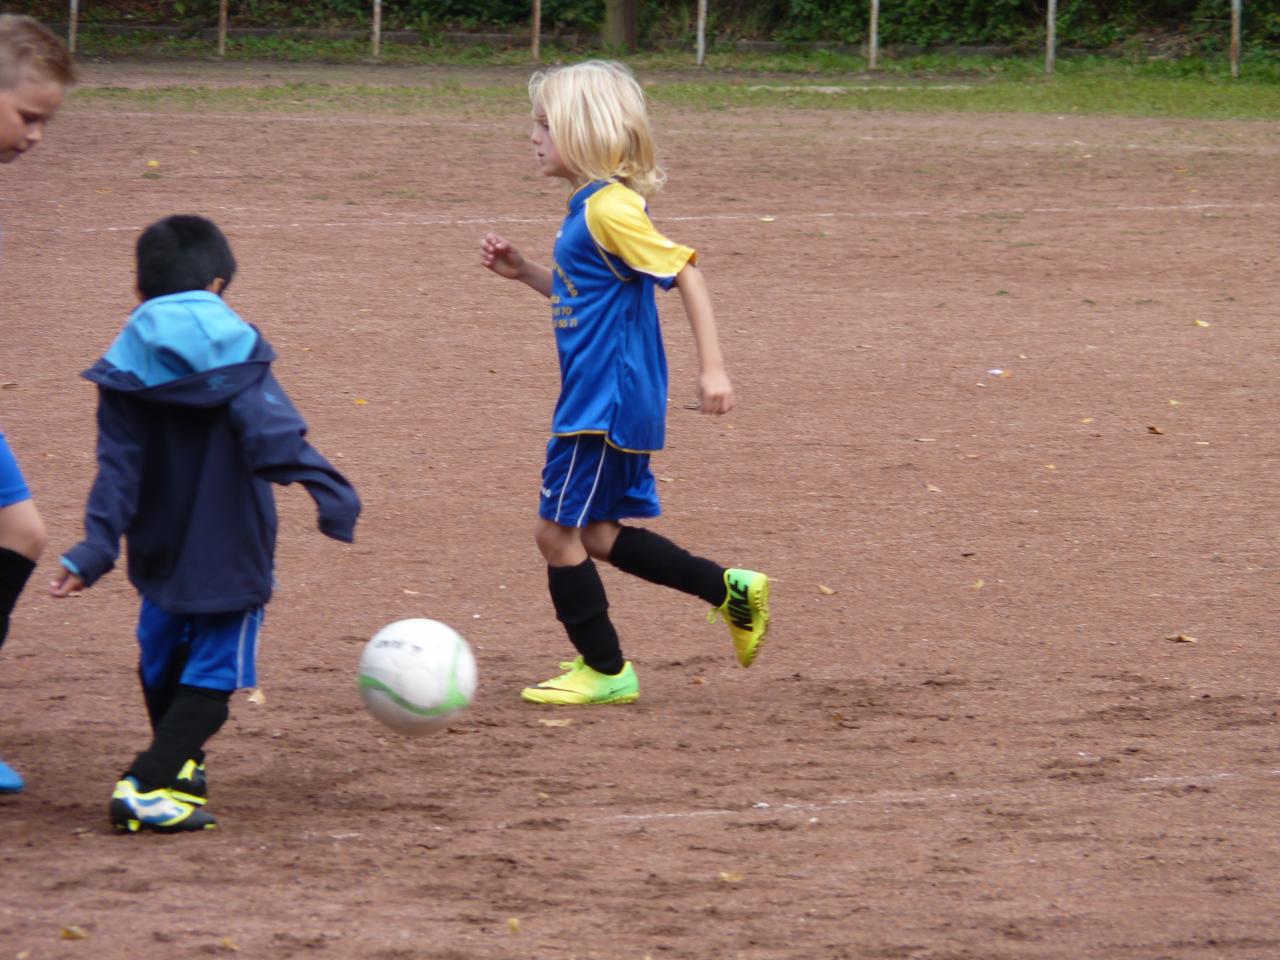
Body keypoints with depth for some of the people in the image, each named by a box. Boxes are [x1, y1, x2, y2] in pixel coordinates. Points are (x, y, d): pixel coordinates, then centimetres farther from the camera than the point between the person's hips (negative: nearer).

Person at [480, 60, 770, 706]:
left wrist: (712, 369, -26)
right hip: (599, 400, 10)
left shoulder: (611, 209, -18)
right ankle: (731, 590, 20)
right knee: (596, 534, 15)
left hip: (606, 403, -10)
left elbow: (685, 273, -22)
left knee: (558, 530, -2)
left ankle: (604, 671, 8)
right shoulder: (588, 205, 12)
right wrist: (523, 272, 12)